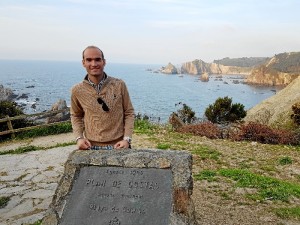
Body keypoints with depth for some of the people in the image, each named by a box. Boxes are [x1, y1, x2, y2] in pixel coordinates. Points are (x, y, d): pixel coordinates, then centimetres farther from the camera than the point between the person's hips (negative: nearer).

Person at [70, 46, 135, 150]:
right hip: (91, 147, 1)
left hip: (118, 145, 0)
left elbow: (129, 113, 2)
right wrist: (79, 137, -1)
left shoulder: (119, 85, -5)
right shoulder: (77, 91, -1)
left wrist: (127, 139, -7)